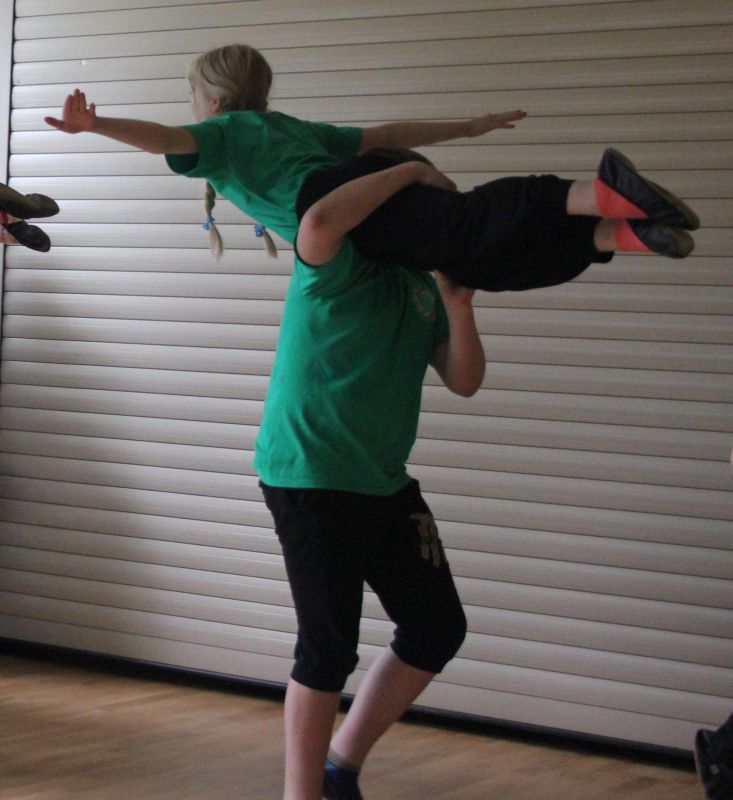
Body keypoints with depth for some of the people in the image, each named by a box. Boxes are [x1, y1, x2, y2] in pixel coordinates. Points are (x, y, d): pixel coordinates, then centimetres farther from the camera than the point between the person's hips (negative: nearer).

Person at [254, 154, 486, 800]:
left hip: (386, 482, 8)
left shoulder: (421, 286, 13)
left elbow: (464, 381, 9)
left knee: (438, 629, 10)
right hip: (311, 478, -8)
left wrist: (459, 304, -8)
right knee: (330, 648, -5)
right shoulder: (336, 266, -10)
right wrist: (413, 170, -23)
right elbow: (319, 221, -34)